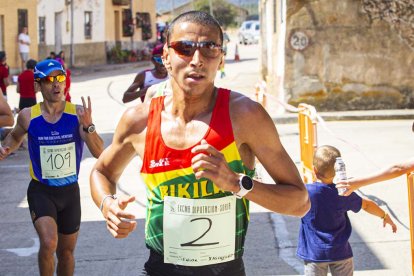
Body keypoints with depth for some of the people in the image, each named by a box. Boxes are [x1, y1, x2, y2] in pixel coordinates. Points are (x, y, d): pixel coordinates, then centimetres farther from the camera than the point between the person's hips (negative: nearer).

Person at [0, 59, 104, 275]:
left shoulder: (78, 113, -10)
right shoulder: (28, 116, -9)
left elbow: (99, 153, -15)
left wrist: (88, 126, -31)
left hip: (70, 191, 2)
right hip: (41, 191, -2)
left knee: (66, 251, 16)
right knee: (49, 243, -25)